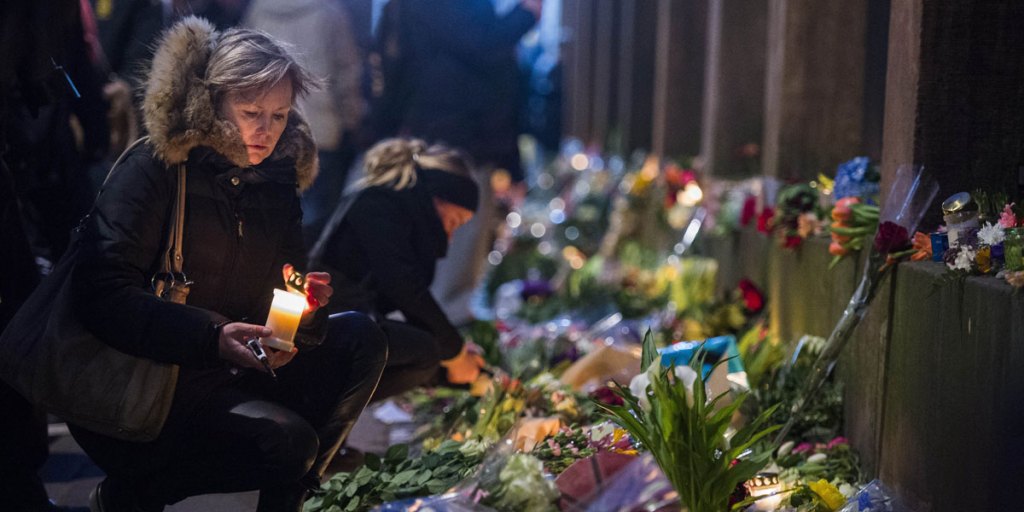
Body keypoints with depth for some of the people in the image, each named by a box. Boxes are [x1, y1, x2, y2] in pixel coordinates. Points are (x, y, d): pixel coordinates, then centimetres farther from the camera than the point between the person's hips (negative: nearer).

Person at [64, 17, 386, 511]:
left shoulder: (276, 183, 9)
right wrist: (210, 337, -32)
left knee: (360, 339, -5)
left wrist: (307, 309, -12)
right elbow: (99, 294, -22)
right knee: (287, 440, -27)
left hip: (227, 373, 7)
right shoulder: (155, 169, -12)